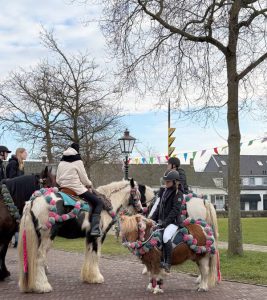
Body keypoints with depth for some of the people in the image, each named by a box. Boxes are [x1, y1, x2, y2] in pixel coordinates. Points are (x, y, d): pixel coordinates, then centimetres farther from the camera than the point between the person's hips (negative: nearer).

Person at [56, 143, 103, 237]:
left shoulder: (61, 162, 13)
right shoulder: (77, 161, -6)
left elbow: (57, 180, 12)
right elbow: (84, 178, -4)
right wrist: (89, 185, 14)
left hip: (64, 188, 7)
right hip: (77, 189, -7)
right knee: (99, 202, -3)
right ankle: (94, 229, -18)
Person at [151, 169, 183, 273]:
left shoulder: (178, 194, -7)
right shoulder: (164, 191, 16)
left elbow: (175, 210, -16)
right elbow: (159, 207, 19)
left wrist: (166, 222, -22)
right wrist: (152, 219, 9)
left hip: (173, 222, -9)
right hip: (161, 221, 9)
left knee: (166, 237, -31)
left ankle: (168, 263, -24)